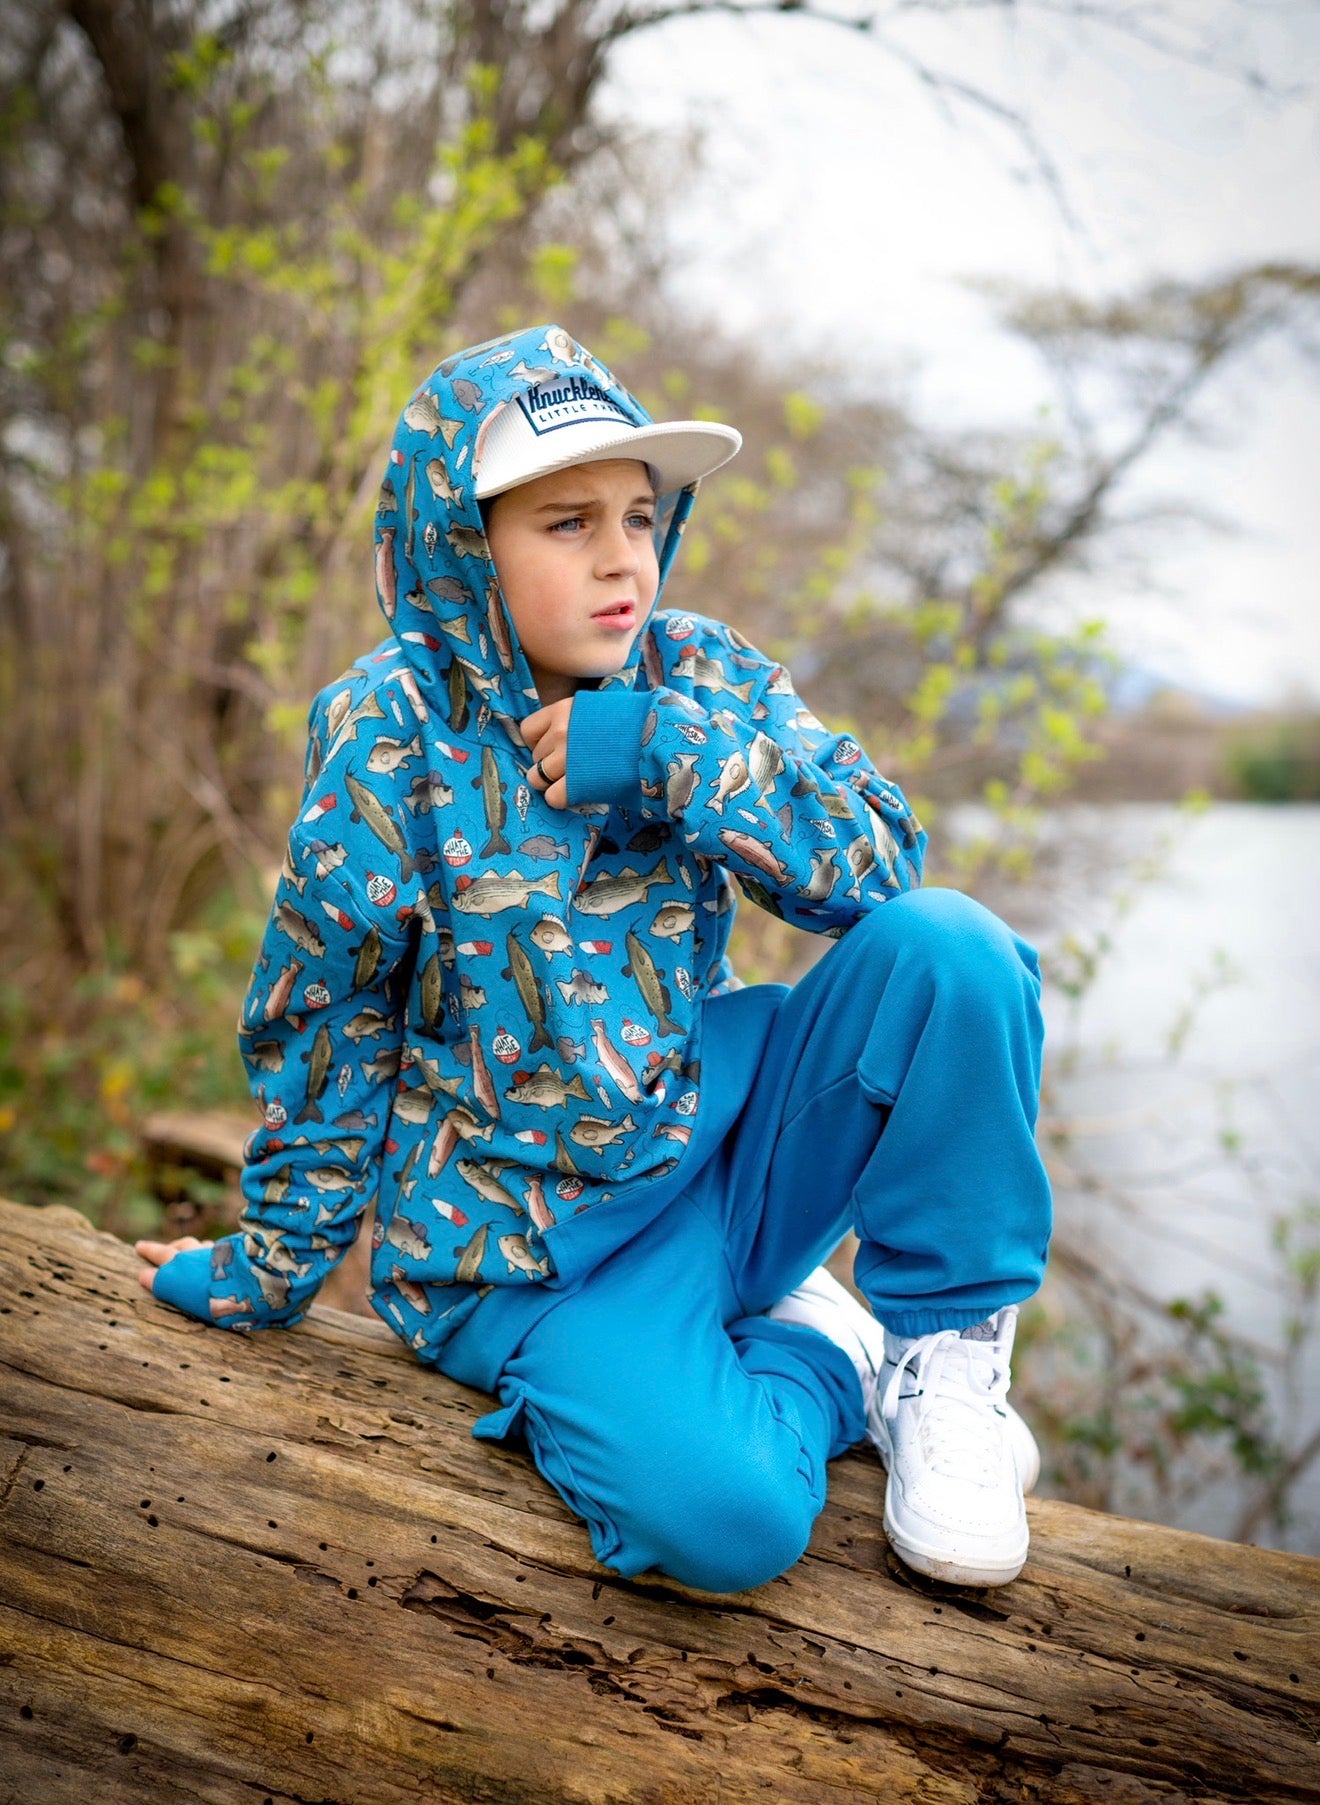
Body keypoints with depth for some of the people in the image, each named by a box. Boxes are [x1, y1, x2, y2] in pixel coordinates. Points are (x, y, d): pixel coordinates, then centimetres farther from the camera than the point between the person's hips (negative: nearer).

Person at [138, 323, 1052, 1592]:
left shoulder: (698, 677, -1)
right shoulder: (392, 730, -12)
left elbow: (883, 856, -10)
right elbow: (325, 1023, -4)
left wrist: (674, 755, -24)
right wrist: (268, 1269, 5)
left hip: (718, 1129, 4)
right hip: (537, 1236, -3)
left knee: (944, 944, -21)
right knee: (721, 1517, -29)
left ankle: (946, 1348, -3)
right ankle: (816, 1357, 7)